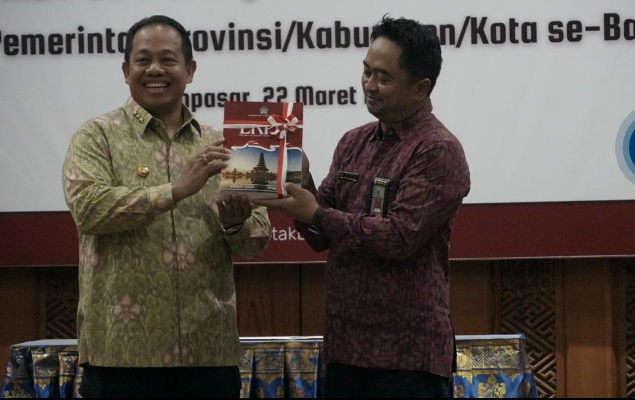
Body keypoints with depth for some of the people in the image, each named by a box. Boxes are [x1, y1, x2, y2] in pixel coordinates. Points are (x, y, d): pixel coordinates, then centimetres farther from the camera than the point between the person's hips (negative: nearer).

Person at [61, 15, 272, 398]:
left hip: (211, 350, 4)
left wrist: (235, 225, -11)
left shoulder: (219, 144, 13)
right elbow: (88, 207, -15)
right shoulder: (97, 137, 2)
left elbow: (259, 238, 12)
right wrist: (177, 190, -21)